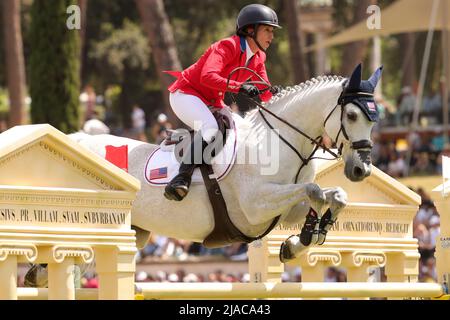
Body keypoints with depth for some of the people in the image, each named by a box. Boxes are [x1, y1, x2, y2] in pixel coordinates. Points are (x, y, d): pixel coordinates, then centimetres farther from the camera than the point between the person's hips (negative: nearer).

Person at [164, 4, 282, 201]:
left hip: (212, 103, 9)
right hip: (186, 94, -9)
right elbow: (207, 76, -35)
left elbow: (264, 95, 6)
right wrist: (240, 87, -43)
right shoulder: (228, 46, -20)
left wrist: (272, 92, -18)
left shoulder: (258, 58, 6)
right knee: (210, 127, -34)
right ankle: (181, 179, -40)